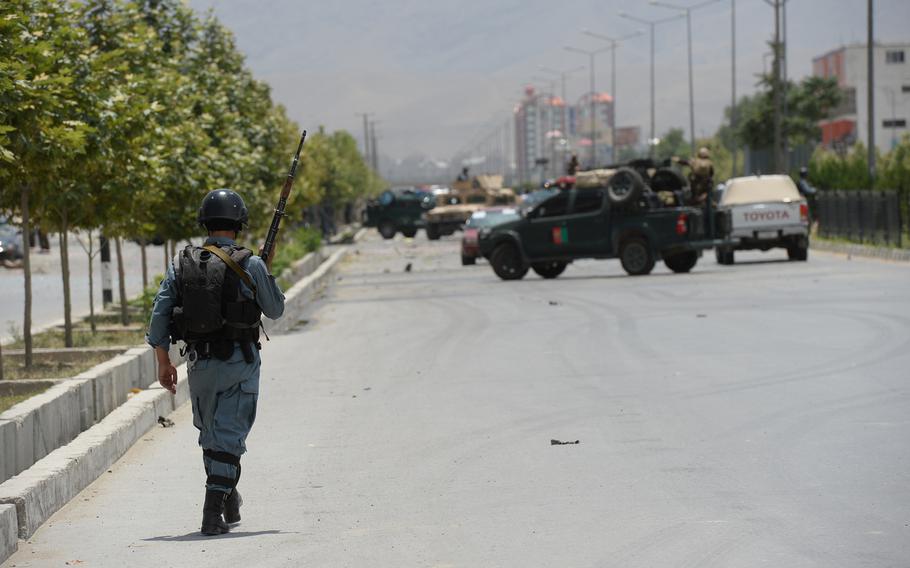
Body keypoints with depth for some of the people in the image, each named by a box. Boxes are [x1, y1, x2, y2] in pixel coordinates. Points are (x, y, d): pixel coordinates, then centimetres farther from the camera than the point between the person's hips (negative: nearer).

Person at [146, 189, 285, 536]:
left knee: (210, 433, 20)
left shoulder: (182, 263, 2)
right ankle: (214, 513, -11)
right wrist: (268, 272, 21)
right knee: (228, 436, -1)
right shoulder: (250, 265, -7)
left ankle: (228, 501, 33)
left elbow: (160, 313, 1)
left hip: (198, 361, 3)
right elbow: (275, 310, 5)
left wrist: (163, 362, 8)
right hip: (240, 361, -3)